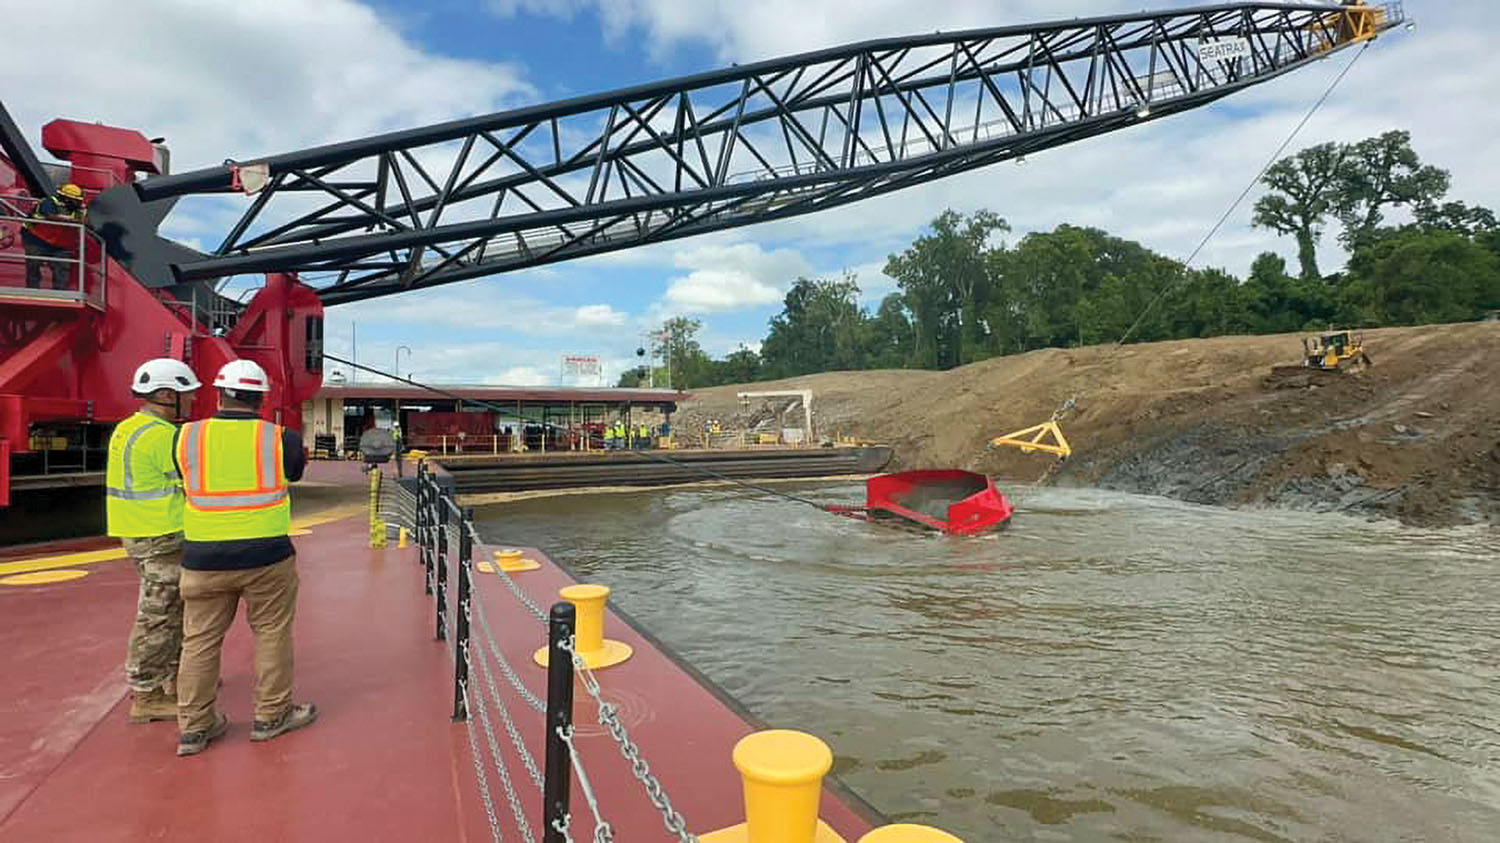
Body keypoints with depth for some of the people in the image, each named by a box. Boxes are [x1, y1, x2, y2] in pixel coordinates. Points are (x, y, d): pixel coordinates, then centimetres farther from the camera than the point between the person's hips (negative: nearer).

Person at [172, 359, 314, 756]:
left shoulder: (187, 437, -1)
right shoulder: (281, 439, -7)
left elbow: (186, 479, 12)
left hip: (204, 558, 2)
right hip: (266, 556, -2)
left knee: (200, 640, 14)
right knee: (272, 633, 12)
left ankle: (193, 727, 22)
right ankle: (271, 715, 21)